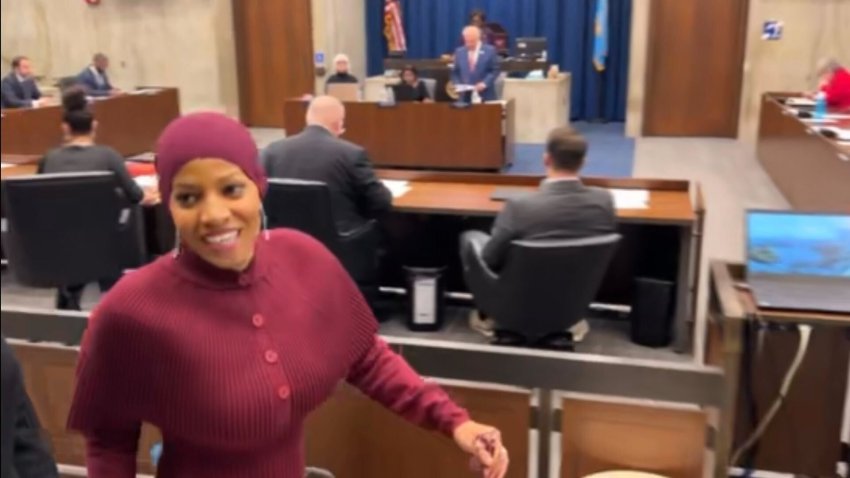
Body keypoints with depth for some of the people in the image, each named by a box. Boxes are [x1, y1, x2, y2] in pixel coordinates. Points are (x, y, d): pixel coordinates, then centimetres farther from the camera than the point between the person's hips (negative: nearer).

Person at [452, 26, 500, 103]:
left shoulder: (490, 51, 2)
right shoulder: (459, 52, 11)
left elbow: (495, 70, 0)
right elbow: (455, 72, 14)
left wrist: (484, 83, -14)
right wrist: (458, 84, -4)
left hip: (485, 96, -2)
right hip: (465, 96, 2)